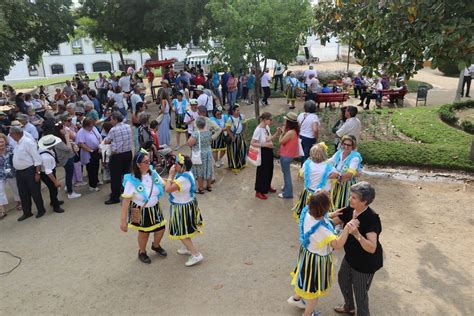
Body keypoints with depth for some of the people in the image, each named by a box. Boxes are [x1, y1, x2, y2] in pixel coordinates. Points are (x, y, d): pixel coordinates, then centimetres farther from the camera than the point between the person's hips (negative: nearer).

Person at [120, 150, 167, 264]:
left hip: (155, 208, 4)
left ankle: (156, 246, 49)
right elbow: (126, 200, -23)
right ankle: (142, 252, 46)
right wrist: (123, 220, -23)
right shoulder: (132, 180, -25)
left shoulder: (153, 174, -12)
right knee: (144, 233, 14)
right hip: (141, 211, -4)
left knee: (161, 229, 14)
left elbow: (164, 187, 1)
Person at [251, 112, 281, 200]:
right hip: (262, 152, -9)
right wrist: (264, 144, -30)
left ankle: (267, 187, 42)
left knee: (269, 170, 21)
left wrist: (277, 133, -3)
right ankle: (259, 192, 17)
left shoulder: (267, 127, 2)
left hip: (269, 151, 9)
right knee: (262, 172, 3)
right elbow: (252, 143, -24)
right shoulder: (258, 130, -23)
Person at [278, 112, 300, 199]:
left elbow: (281, 141, -17)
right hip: (288, 154, 10)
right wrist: (284, 131, 0)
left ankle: (288, 193, 13)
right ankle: (287, 187, 42)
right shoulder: (294, 130, 2)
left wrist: (283, 131, -10)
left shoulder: (290, 132, -28)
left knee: (286, 173, 2)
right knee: (286, 172, 25)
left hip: (286, 156, -10)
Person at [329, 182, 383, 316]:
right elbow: (333, 221, 0)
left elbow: (372, 248, -38)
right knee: (342, 279, 27)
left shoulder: (372, 219, -32)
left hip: (366, 262, -8)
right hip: (351, 256, 8)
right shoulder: (349, 210, -11)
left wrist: (357, 234, -52)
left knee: (360, 292, 10)